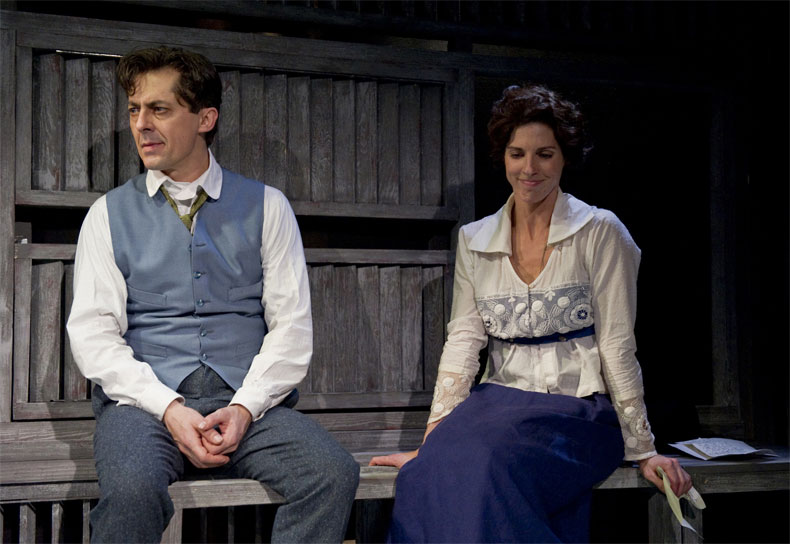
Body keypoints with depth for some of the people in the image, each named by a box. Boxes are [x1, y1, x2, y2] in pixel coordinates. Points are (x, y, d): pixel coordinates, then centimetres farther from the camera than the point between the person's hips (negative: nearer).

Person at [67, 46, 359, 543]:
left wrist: (245, 408, -10)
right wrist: (168, 409, -12)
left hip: (248, 401, 1)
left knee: (334, 473, -27)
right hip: (145, 402, 0)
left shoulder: (266, 207, 11)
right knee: (132, 489, -34)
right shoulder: (110, 214, 11)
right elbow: (93, 333, 3)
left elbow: (292, 325, 6)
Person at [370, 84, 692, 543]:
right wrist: (432, 440, -3)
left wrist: (642, 449, -3)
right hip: (501, 401, 3)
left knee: (488, 468, -32)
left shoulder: (600, 233, -1)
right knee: (428, 475, -29)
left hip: (579, 406, -3)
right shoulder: (474, 241, 10)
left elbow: (617, 346, -2)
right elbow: (463, 341, 5)